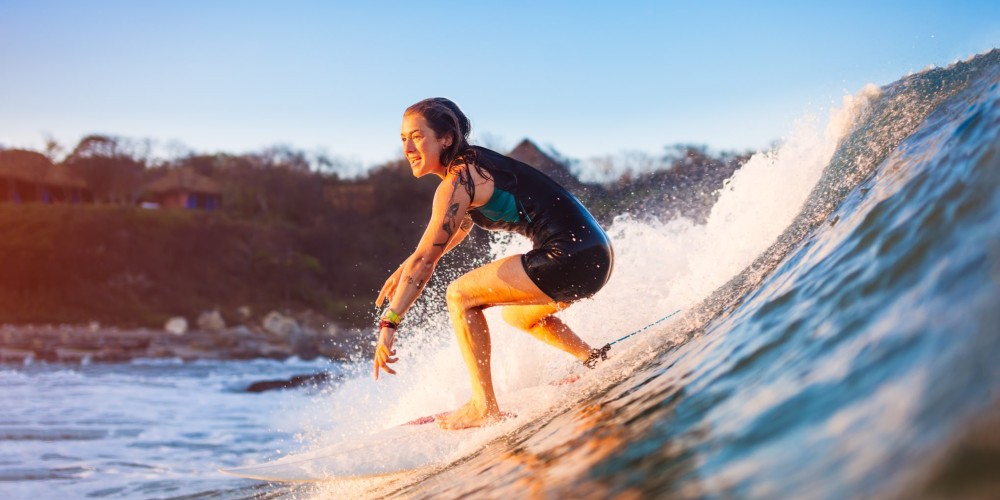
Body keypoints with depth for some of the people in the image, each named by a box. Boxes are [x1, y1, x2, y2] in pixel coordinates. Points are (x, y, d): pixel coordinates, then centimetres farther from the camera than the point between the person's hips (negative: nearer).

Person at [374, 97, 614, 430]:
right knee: (517, 315, 32)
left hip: (570, 257, -10)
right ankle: (596, 360, 28)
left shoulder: (457, 182, -12)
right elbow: (461, 226, 33)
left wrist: (389, 324, -18)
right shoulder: (471, 163, 16)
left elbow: (425, 259, -18)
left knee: (460, 295, -3)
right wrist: (405, 268, 30)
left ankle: (485, 407, -3)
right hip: (596, 253, 10)